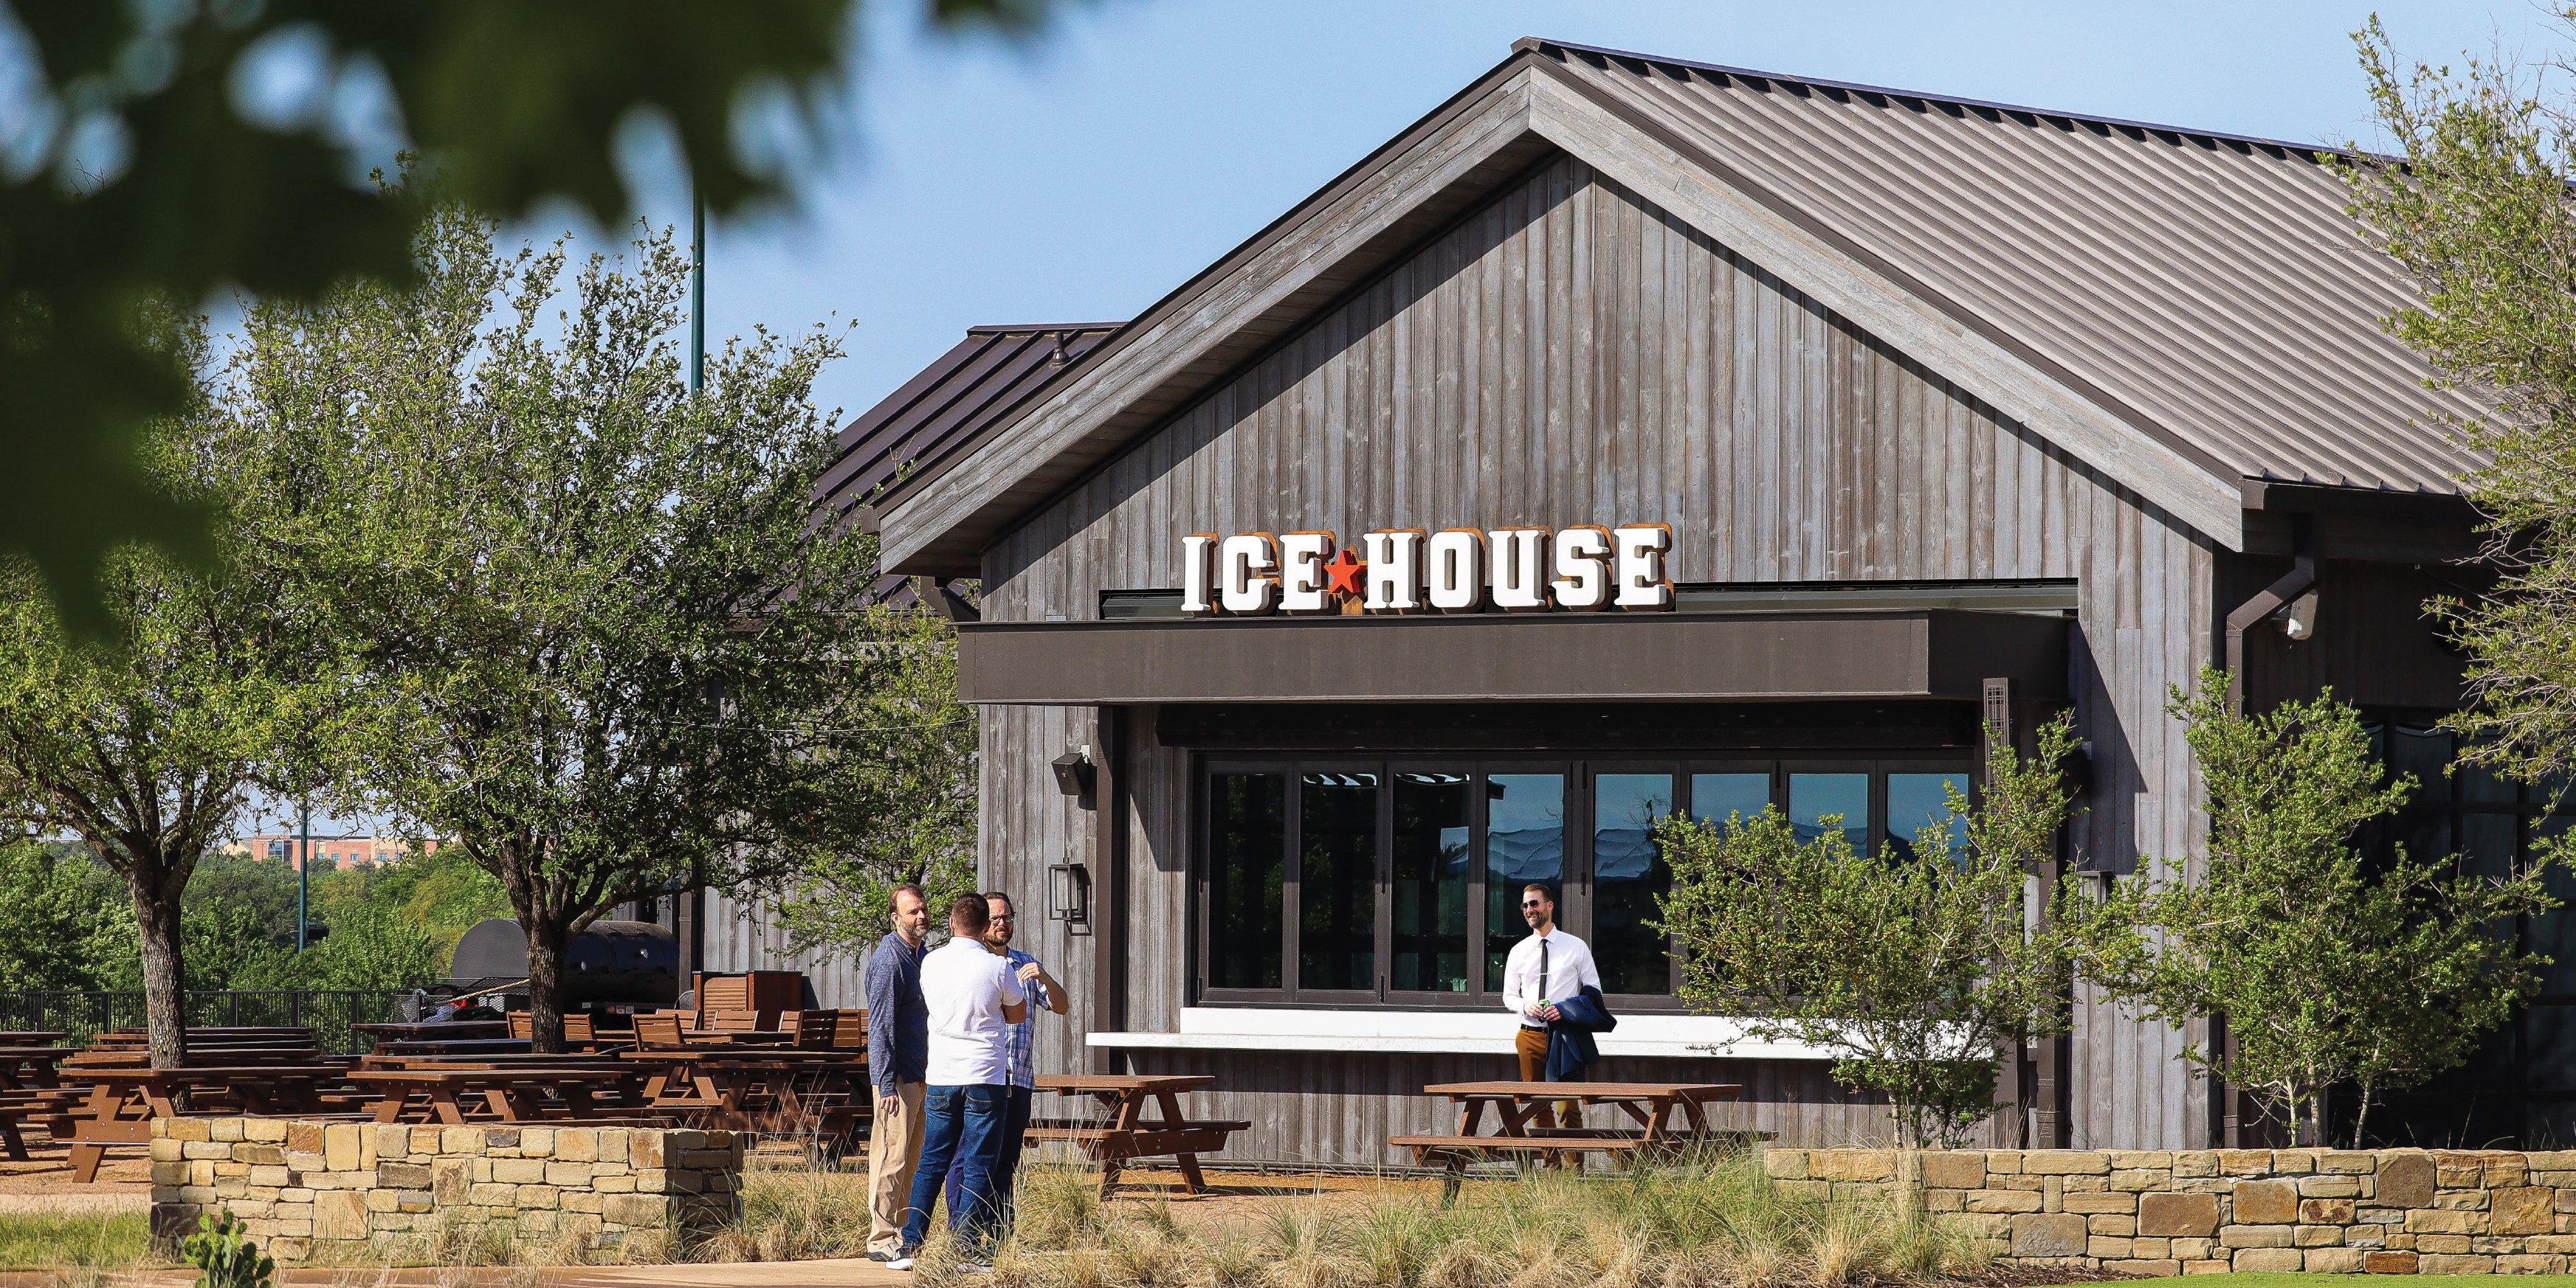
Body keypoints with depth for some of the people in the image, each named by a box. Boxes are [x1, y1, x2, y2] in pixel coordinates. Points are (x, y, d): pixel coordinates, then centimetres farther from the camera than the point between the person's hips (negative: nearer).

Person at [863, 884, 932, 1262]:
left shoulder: (921, 955, 15)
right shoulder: (889, 961, -14)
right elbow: (881, 1026, -18)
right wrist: (886, 1085, -23)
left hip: (919, 1075, 9)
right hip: (898, 1077, -9)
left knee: (910, 1160, 11)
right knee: (892, 1157, -8)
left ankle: (899, 1234, 16)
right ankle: (881, 1240, -6)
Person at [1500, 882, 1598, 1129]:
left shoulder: (1576, 947, 3)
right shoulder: (1518, 952, 11)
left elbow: (1594, 991, 5)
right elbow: (1509, 995, 16)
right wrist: (1525, 1006, -8)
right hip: (1531, 1035, 3)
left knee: (1569, 1109, -11)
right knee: (1539, 1109, 3)